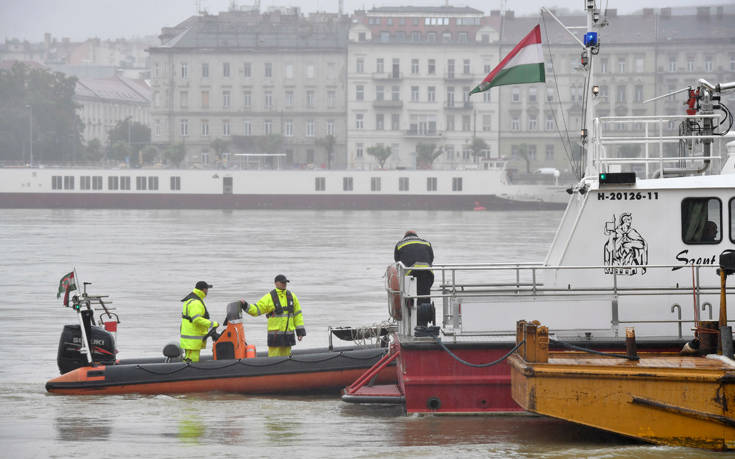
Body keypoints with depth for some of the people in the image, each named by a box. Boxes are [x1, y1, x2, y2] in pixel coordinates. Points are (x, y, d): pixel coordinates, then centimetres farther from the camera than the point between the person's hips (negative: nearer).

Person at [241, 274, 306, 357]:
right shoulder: (269, 297, -2)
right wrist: (245, 306, -19)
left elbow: (297, 314, 13)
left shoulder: (291, 296, 10)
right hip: (275, 334, -4)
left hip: (288, 334, 4)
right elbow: (255, 310, -2)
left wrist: (300, 331, 8)